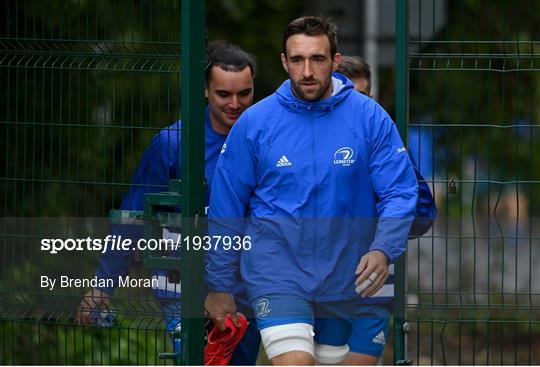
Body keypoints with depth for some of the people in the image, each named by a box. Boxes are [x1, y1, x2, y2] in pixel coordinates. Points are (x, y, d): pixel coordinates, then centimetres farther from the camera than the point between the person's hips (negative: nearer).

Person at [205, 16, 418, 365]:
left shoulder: (370, 117, -5)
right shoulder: (254, 122, -5)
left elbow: (400, 191, -7)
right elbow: (226, 208, 1)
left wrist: (384, 249, -25)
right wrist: (219, 285, 4)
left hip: (345, 273, 2)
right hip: (277, 268, -2)